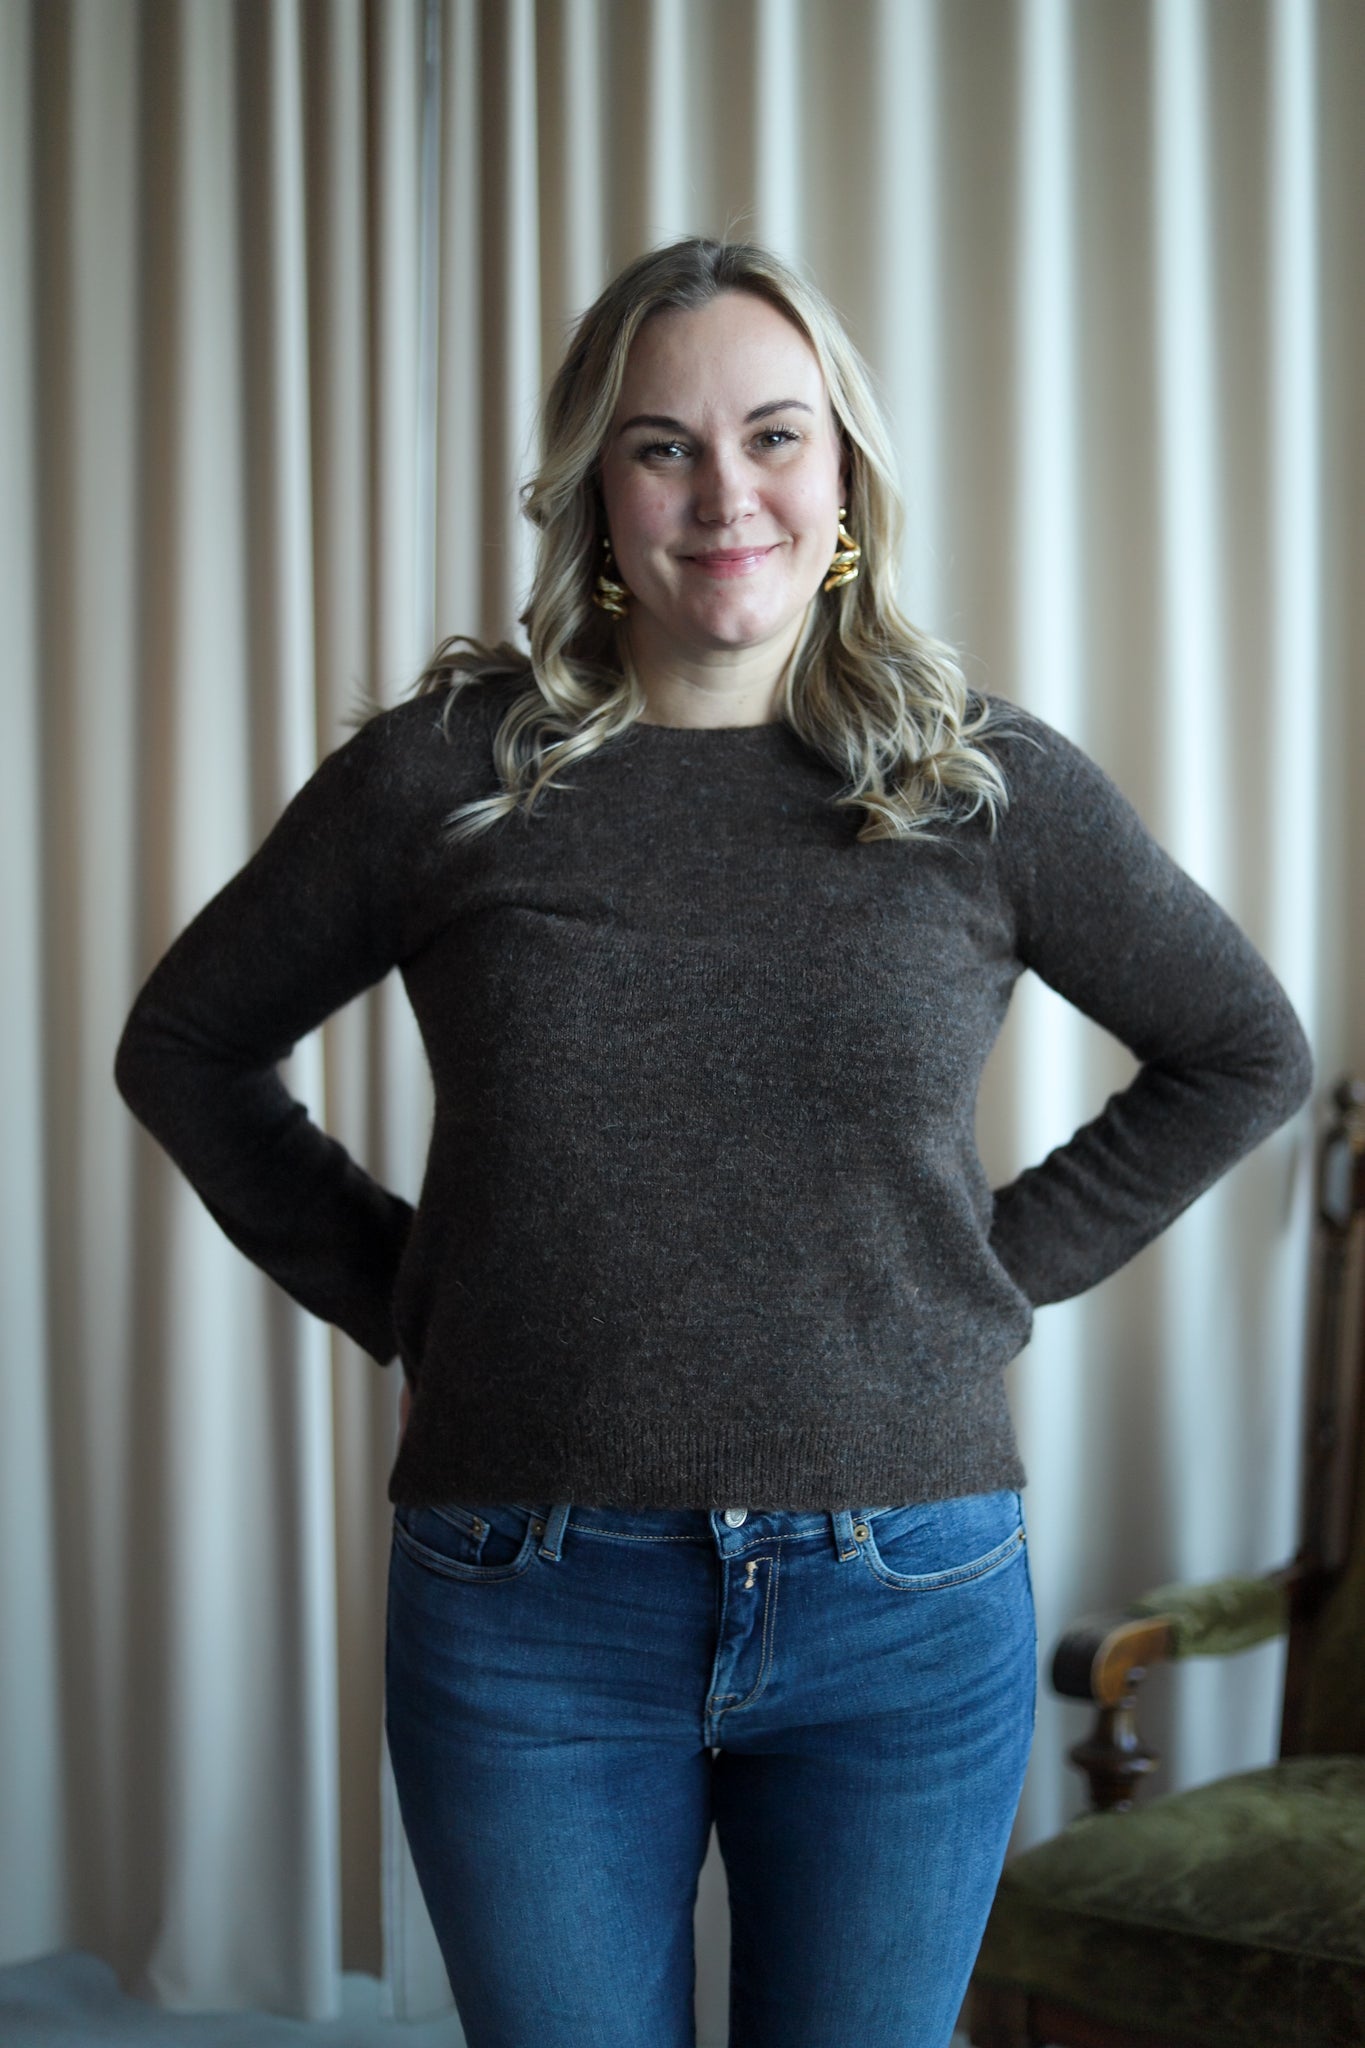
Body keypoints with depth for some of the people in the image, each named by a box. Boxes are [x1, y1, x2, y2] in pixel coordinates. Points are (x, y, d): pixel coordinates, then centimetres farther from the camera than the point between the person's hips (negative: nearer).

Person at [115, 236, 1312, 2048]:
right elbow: (188, 1047, 11)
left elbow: (1245, 1051, 14)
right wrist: (386, 1288, 3)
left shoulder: (990, 786, 1)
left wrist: (1005, 1269, 5)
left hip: (907, 1614, 1)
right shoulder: (447, 774, -1)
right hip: (530, 1621, 0)